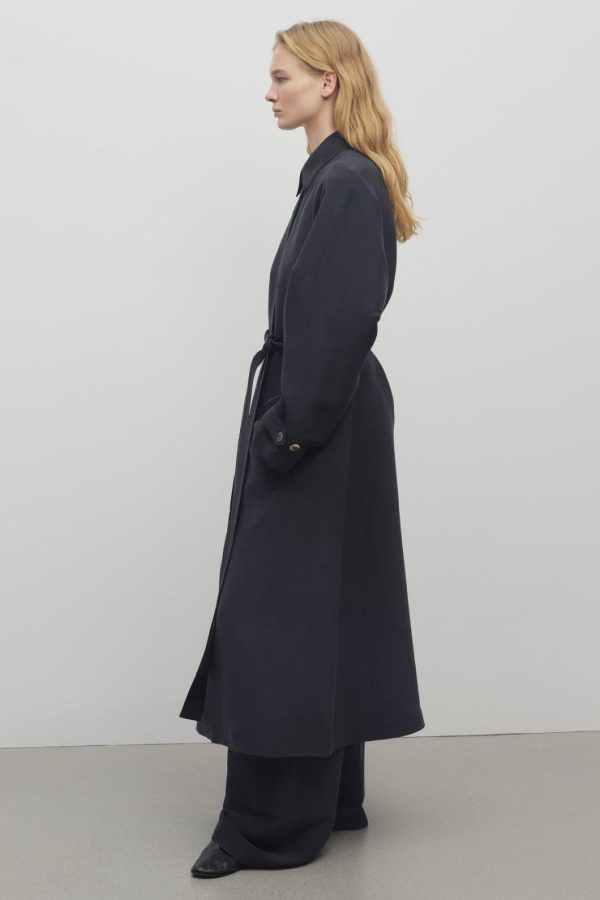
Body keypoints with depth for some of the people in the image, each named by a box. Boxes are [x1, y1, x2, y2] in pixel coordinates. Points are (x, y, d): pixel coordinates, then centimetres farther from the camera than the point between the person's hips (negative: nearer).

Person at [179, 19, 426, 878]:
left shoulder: (350, 184, -15)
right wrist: (285, 423, 15)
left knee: (280, 613, -4)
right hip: (309, 418, 10)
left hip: (321, 431, -10)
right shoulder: (334, 177, 14)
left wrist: (290, 430, -18)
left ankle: (274, 822, 8)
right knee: (313, 611, 15)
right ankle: (328, 798, 27)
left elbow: (339, 325, -22)